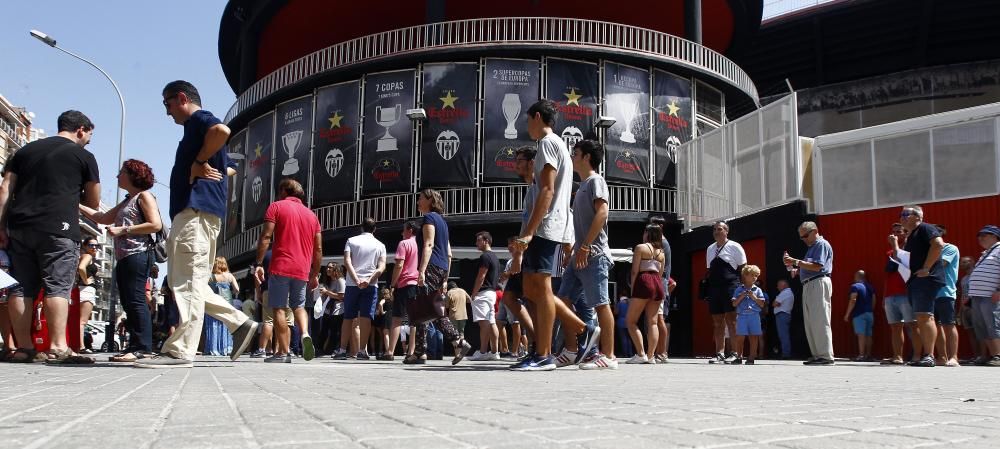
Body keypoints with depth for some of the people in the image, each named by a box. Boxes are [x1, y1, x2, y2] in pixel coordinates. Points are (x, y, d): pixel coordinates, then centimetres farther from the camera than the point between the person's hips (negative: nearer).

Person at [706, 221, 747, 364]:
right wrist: (708, 289, 12)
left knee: (731, 320, -8)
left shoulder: (735, 247, 1)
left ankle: (735, 353, -6)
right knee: (717, 323, 6)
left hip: (731, 287, -6)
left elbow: (743, 268, -1)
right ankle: (719, 353, 9)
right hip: (714, 288, 6)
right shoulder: (710, 249, 17)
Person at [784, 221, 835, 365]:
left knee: (820, 321, -11)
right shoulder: (812, 247, 24)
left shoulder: (822, 244, -6)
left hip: (819, 284, -10)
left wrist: (795, 262, -17)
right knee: (809, 323, 8)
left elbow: (817, 266, -18)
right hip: (808, 286, 10)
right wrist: (797, 270, 10)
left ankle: (826, 356, -10)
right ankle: (817, 355, 10)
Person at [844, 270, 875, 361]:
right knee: (868, 335, 10)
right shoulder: (870, 287, 14)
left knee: (861, 334, -12)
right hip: (869, 313, 7)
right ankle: (868, 355, 13)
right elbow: (873, 301, 15)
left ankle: (861, 355, -18)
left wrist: (847, 314, -11)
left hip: (859, 313, -7)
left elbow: (853, 300, -14)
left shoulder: (855, 286, -6)